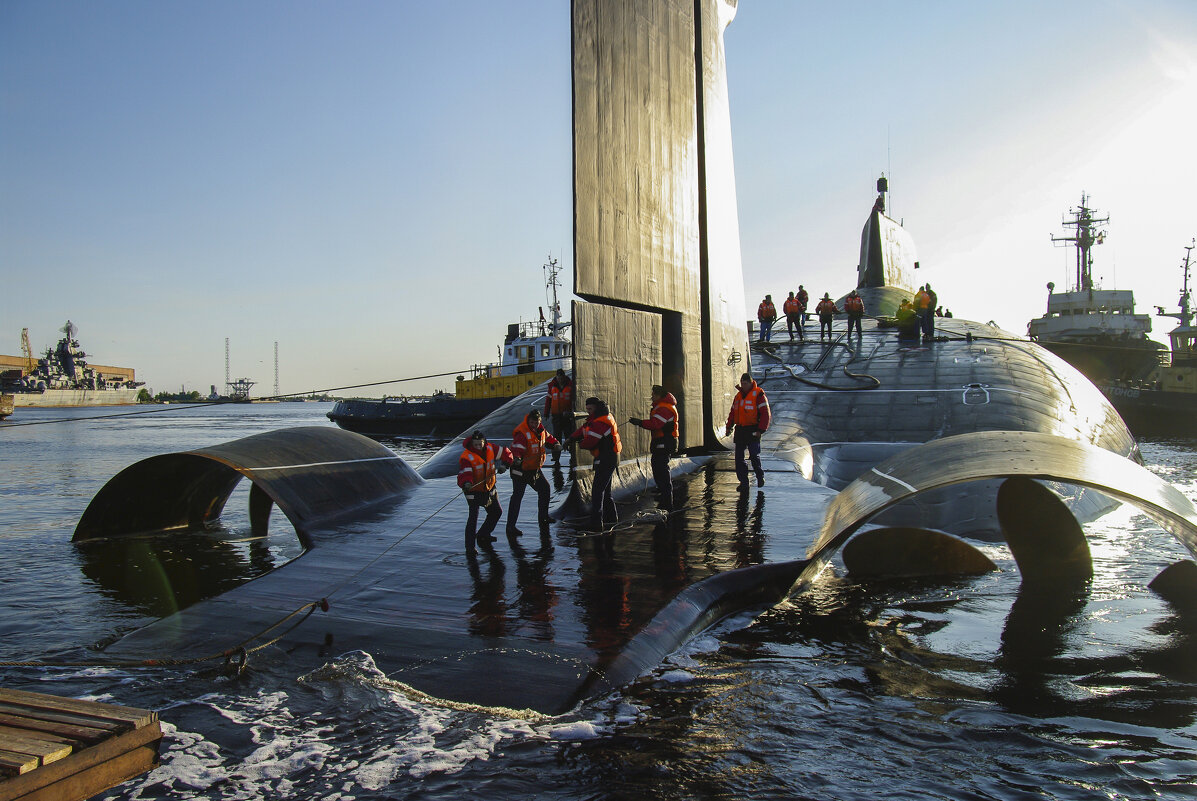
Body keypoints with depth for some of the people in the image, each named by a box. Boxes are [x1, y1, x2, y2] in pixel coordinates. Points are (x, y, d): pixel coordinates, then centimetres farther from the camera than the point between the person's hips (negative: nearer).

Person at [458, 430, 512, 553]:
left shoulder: (490, 449, -7)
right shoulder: (466, 456, -23)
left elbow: (505, 453, 5)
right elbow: (464, 473, -33)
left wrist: (504, 464, -11)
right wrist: (466, 482, -53)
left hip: (489, 488, 7)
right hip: (474, 489, -7)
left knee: (497, 511, 19)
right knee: (473, 516, -17)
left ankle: (483, 534, 39)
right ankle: (469, 546, -8)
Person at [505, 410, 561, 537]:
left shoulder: (540, 430, 3)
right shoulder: (522, 433, -23)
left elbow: (548, 438, 21)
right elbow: (517, 447, -36)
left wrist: (556, 445, 2)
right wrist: (516, 458, -55)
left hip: (535, 469, 9)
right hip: (521, 469, -9)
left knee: (544, 488, 20)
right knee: (517, 496, -10)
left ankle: (543, 517, 39)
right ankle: (510, 527, -7)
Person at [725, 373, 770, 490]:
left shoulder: (758, 395, -6)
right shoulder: (738, 396, 14)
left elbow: (765, 414, -10)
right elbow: (732, 413, 22)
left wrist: (760, 430, -16)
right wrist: (729, 426, 10)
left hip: (753, 431, -6)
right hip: (740, 431, 6)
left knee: (754, 456, -5)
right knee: (739, 457, 3)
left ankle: (760, 476, 20)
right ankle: (743, 482, 10)